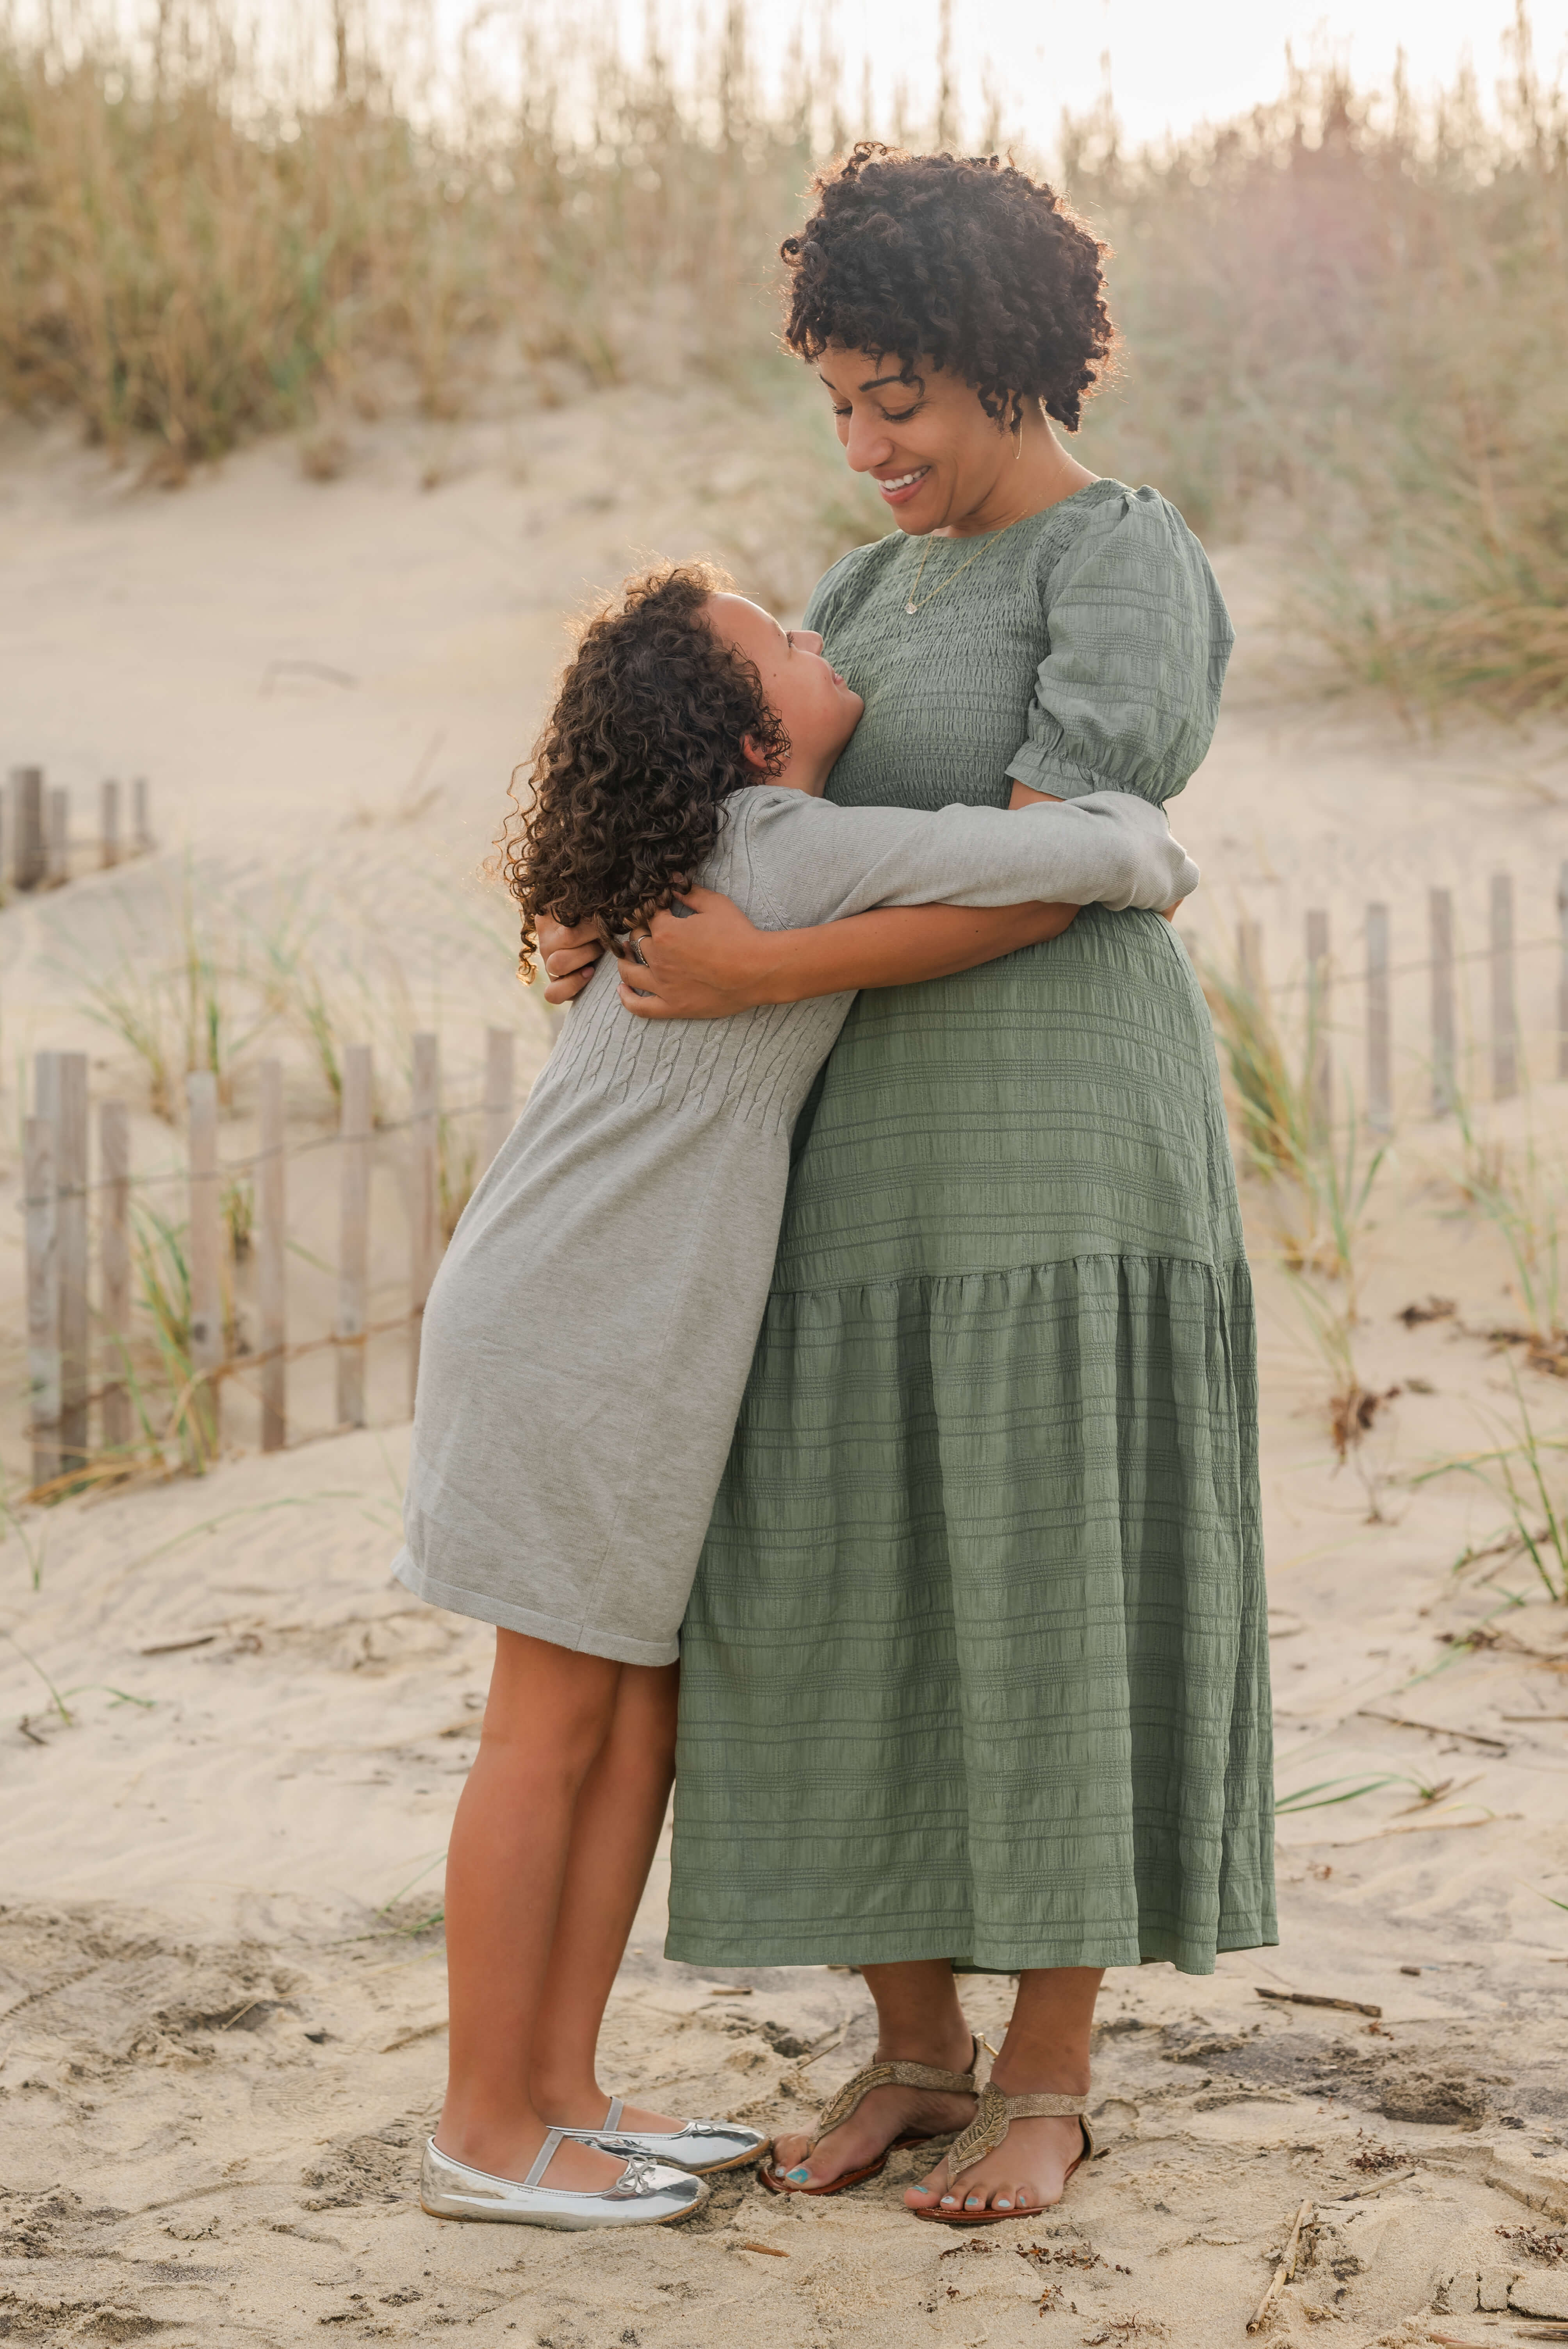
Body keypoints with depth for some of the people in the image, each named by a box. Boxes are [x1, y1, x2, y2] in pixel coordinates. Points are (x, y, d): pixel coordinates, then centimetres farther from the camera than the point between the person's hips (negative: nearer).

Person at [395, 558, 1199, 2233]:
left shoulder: (703, 858, 12)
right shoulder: (792, 852, -16)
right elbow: (1097, 851, -18)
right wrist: (1152, 860, 4)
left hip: (632, 1332, 9)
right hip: (576, 1329, -9)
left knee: (642, 1707, 11)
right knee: (555, 1723, -3)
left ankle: (563, 2093, 17)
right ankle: (487, 2131, 5)